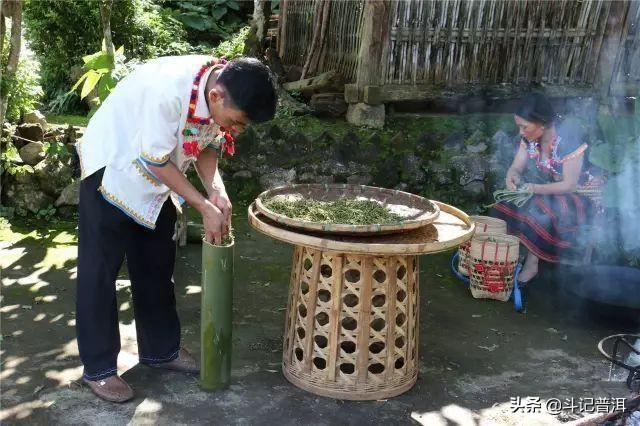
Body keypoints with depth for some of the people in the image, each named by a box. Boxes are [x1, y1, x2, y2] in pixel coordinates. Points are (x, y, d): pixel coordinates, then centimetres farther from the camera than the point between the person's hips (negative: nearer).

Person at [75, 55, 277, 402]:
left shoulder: (223, 90, -15)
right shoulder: (168, 88, -37)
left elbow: (207, 145, -2)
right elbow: (155, 161, -27)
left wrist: (216, 191, -19)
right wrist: (204, 206, -25)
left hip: (157, 176, 7)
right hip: (112, 168, -7)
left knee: (157, 264, 13)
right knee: (100, 269, -1)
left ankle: (161, 349, 28)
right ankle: (98, 367, 12)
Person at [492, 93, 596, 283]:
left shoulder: (568, 139, -28)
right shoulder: (530, 138, -8)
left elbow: (569, 185, -26)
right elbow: (516, 167, -2)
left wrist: (535, 188, -33)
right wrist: (511, 177, -27)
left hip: (576, 194, -6)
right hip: (544, 190, 7)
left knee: (536, 210, -33)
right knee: (506, 204, -17)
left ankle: (532, 263, -19)